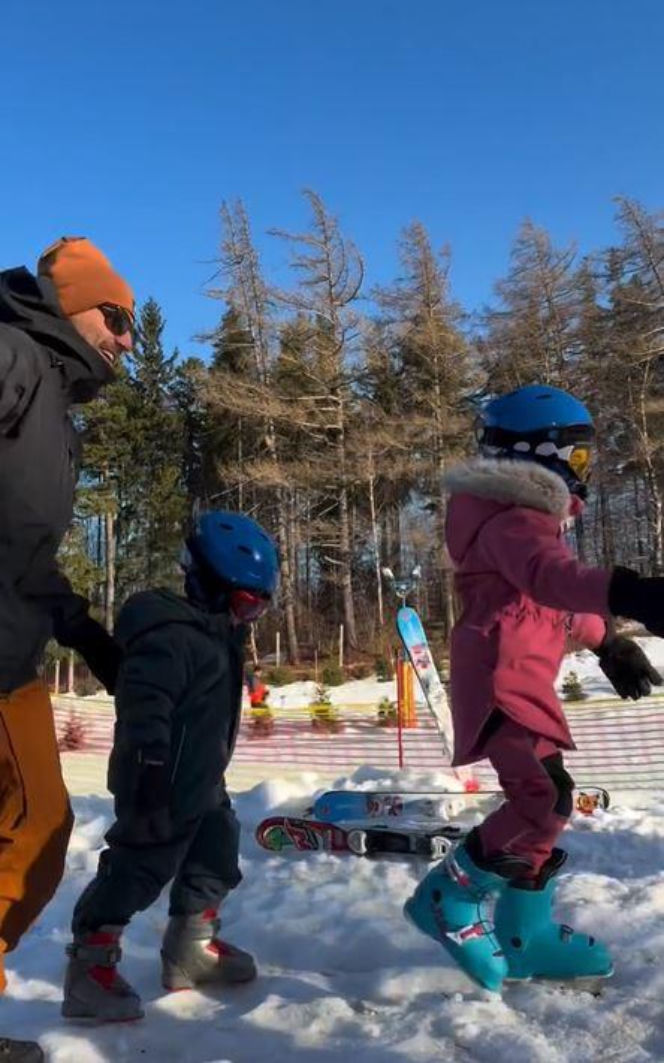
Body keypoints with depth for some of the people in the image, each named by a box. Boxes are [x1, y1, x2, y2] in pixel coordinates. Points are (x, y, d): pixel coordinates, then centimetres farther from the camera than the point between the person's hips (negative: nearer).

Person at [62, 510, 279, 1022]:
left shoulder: (220, 635, 12)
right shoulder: (172, 635, -22)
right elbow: (143, 702, -30)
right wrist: (149, 765, -33)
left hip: (202, 781, 11)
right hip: (163, 786, -10)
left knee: (216, 857, 19)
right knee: (137, 868, -4)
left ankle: (191, 947, 35)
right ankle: (90, 967, 9)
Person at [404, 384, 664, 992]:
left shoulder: (528, 517, 19)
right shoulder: (514, 522, -18)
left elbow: (558, 599, 30)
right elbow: (549, 574, -40)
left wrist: (607, 643, 34)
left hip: (524, 684, 11)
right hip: (502, 682, -11)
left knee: (543, 803, 16)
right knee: (546, 798, -21)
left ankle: (524, 936, 28)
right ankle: (450, 897, -3)